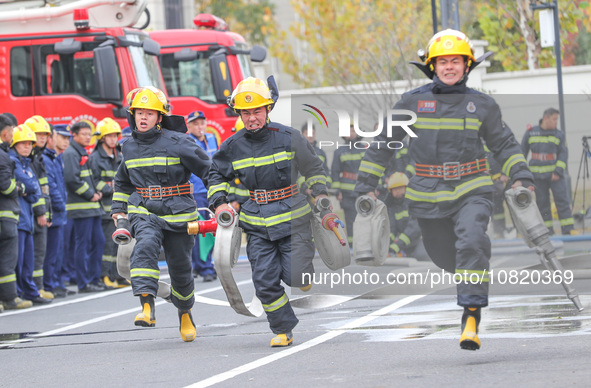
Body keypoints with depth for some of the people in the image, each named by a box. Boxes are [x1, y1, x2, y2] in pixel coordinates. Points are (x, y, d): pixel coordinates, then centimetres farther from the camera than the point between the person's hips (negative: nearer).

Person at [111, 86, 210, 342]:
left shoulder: (176, 143, -9)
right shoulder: (130, 148, 7)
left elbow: (207, 169, -1)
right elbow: (123, 181, 27)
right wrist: (119, 208, 20)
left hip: (177, 213, -2)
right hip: (144, 212, 2)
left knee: (180, 268, 8)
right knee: (146, 245, -29)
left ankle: (185, 312, 38)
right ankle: (147, 307, -40)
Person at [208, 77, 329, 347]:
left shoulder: (287, 137, -4)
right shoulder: (233, 146, 3)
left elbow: (313, 167, 10)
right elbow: (217, 174, 19)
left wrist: (320, 195, 1)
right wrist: (219, 202, 4)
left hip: (292, 217, -2)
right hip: (256, 223, 3)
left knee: (295, 276, -10)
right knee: (265, 282, -2)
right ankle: (283, 330, 14)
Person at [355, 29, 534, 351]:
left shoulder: (481, 105, 3)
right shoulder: (413, 102, 0)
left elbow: (504, 144, 15)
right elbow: (383, 143, 8)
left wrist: (521, 176, 1)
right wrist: (366, 184, 5)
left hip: (471, 192, -1)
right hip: (429, 197, 1)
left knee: (472, 243, -25)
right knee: (445, 257, 9)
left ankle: (471, 316, -25)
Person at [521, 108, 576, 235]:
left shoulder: (559, 135, 3)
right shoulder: (530, 133, 5)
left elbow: (563, 154, 1)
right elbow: (522, 152, 12)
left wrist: (558, 172, -12)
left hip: (555, 174, -1)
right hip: (537, 175, 1)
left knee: (562, 200, -7)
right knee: (542, 203, 3)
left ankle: (568, 228, -5)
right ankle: (547, 229, 10)